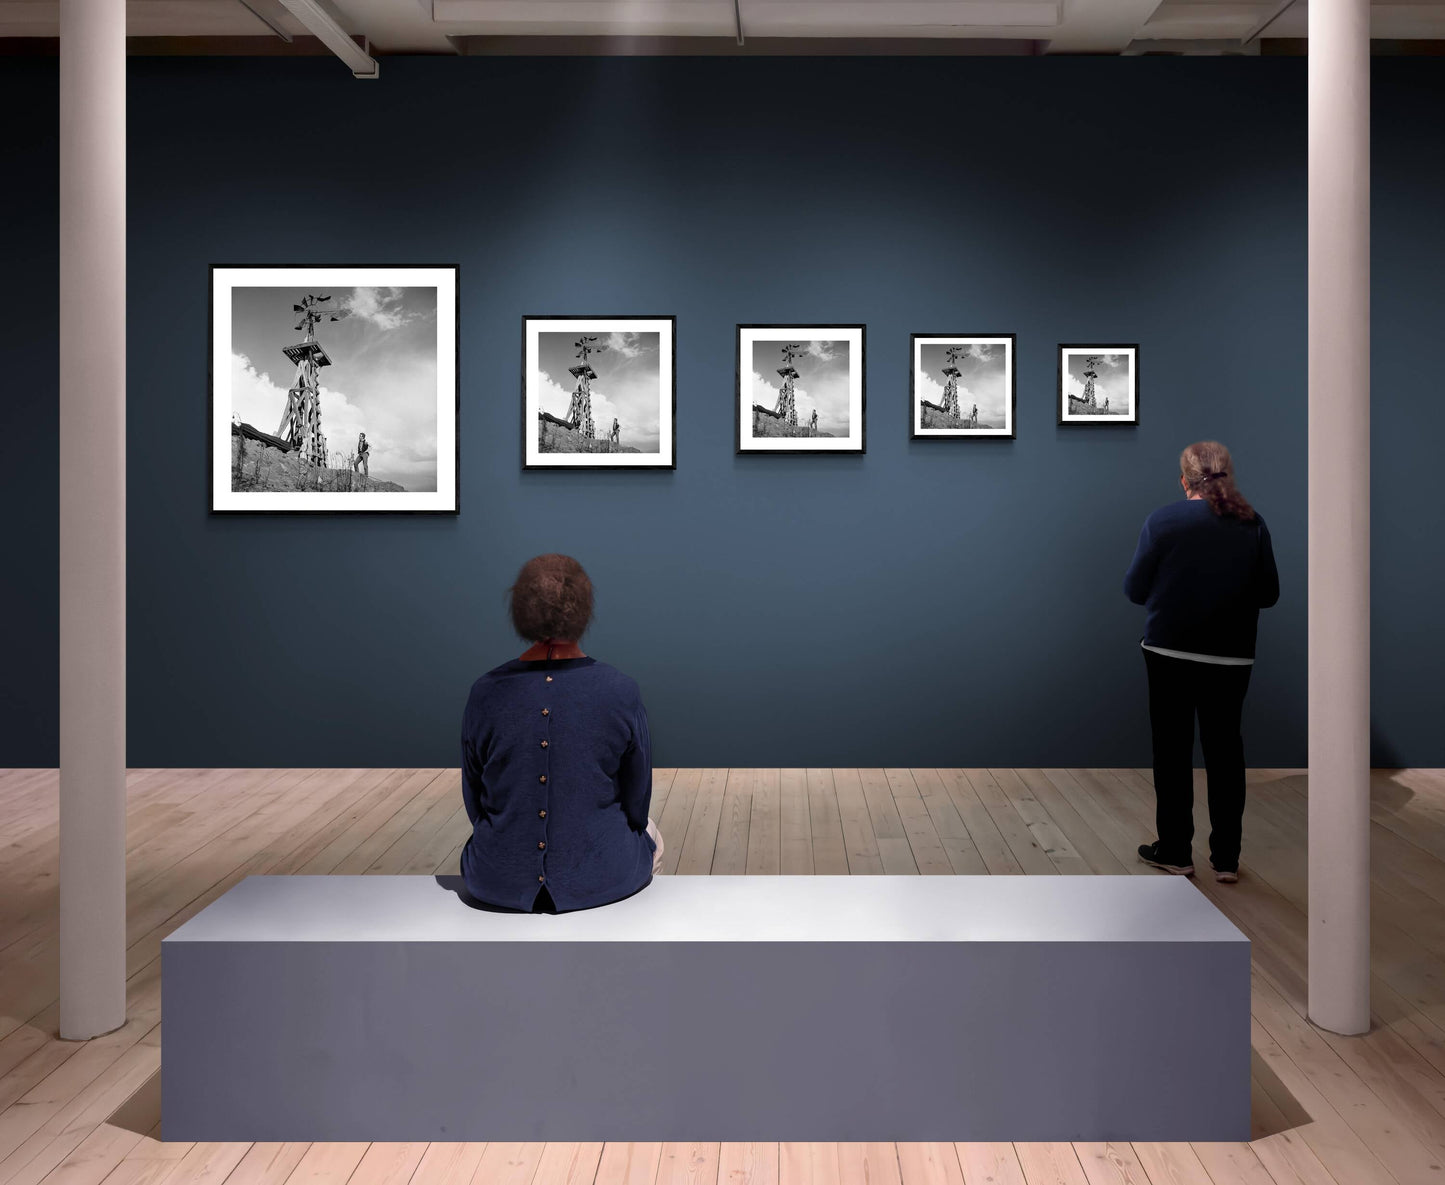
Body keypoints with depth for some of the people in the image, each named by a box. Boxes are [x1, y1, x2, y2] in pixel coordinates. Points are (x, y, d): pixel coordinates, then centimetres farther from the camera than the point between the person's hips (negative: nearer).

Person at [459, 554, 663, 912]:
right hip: (604, 879, -1)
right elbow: (637, 802, -2)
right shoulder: (622, 693, -14)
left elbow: (474, 802, 2)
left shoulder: (485, 693, -11)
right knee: (651, 835, 33)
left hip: (497, 883, 1)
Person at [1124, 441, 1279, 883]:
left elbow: (1134, 589, -6)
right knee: (1225, 748, 11)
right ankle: (1226, 859, 16)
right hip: (1232, 656, 2)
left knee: (1173, 749, 9)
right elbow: (1269, 594, 4)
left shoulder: (1162, 521, -10)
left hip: (1170, 651, -2)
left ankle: (1175, 851, 16)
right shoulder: (1252, 525, -2)